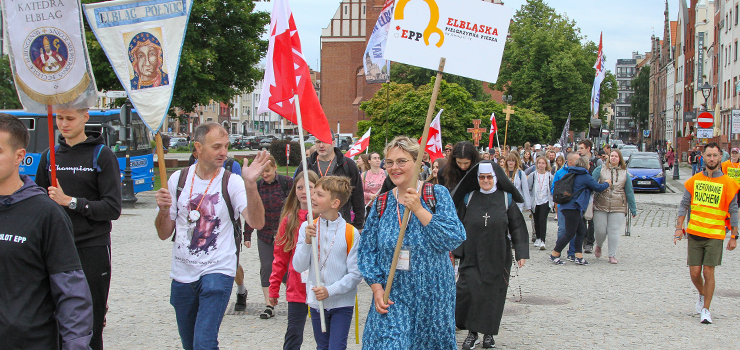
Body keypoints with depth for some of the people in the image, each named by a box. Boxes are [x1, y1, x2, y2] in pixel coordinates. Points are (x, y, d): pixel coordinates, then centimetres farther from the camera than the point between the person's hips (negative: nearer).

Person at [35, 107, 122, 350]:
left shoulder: (102, 156, -2)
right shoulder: (49, 156, 13)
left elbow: (112, 209, -9)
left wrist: (71, 202, -16)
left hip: (92, 250, -4)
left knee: (90, 329, -1)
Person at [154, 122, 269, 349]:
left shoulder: (232, 182, -7)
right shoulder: (178, 179, 3)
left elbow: (256, 222, -22)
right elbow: (164, 234, 6)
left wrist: (250, 184, -35)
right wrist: (163, 210, -14)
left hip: (217, 272, -4)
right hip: (182, 274, 4)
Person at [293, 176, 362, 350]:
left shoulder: (350, 233, -13)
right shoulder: (307, 228, -2)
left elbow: (356, 274, -12)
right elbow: (299, 267, -5)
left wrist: (330, 290, -20)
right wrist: (307, 242, -19)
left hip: (342, 303, -4)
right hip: (316, 302, 4)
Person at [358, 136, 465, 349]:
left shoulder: (437, 195, -3)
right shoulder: (381, 203, 4)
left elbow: (454, 239, -16)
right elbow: (367, 251, 7)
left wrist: (418, 210, -22)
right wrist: (376, 288, -6)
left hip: (432, 297, -1)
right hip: (391, 298, 1)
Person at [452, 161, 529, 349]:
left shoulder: (506, 198, 2)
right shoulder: (469, 198, 4)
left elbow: (517, 226, 4)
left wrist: (521, 252, -2)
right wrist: (455, 249, 2)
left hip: (497, 257, 0)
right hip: (472, 256, 0)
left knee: (493, 294, 4)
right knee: (469, 292, -11)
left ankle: (489, 333, 19)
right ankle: (472, 332, 4)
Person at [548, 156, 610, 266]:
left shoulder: (571, 174, 15)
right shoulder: (585, 176, -9)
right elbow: (598, 188, -6)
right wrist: (607, 183, 15)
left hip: (567, 206, 9)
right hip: (573, 208, -9)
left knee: (581, 231, 12)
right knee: (570, 234, -4)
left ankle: (578, 256, 9)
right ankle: (554, 255, -1)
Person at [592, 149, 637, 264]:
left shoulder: (624, 173, 9)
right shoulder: (600, 169, 3)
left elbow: (629, 192, 11)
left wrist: (633, 209, 12)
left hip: (618, 208, 1)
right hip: (600, 206, -1)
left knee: (614, 231, -3)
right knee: (600, 230, 1)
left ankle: (612, 256, 6)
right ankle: (598, 246, 33)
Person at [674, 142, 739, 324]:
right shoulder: (694, 181, 4)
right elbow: (684, 205, 9)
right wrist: (679, 228, 1)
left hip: (715, 235, -2)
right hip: (694, 233, 2)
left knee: (708, 272, -4)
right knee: (694, 272, 3)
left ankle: (705, 309, 7)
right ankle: (702, 295, 33)